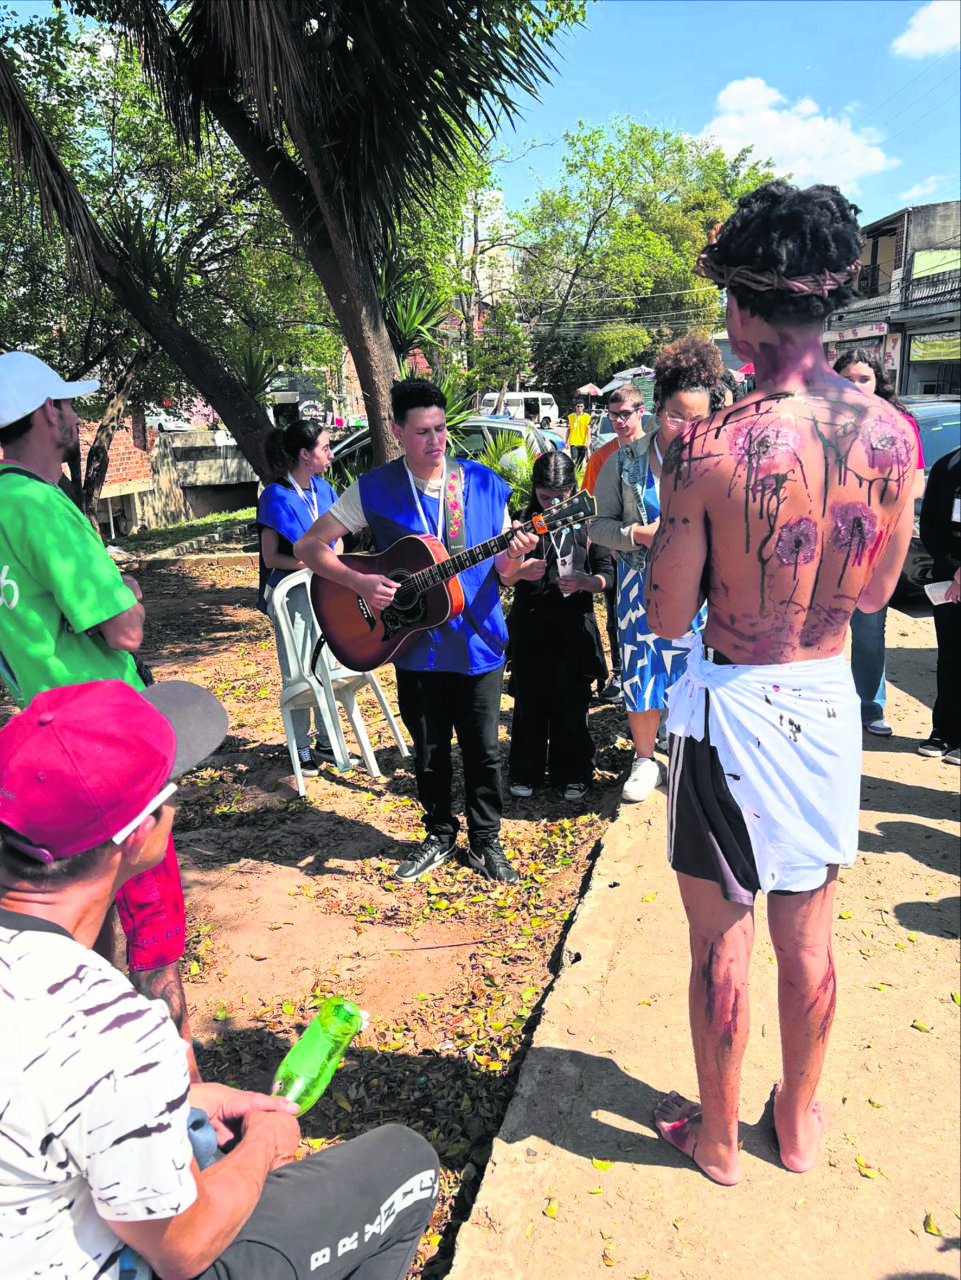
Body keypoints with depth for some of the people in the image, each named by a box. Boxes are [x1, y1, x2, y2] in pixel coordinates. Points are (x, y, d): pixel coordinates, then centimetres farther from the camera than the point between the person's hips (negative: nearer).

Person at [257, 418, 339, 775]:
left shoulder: (322, 489, 5)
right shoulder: (277, 496, -14)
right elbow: (271, 557, -14)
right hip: (290, 594, -6)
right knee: (296, 676, 2)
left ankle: (326, 742, 26)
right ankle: (302, 750, 14)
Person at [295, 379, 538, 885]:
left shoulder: (484, 483, 0)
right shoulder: (375, 490, -4)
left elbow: (504, 573, 4)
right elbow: (308, 545, -4)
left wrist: (514, 555, -20)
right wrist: (359, 581, -18)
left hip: (479, 643, 0)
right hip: (417, 647, 0)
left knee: (482, 749, 8)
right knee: (429, 750, 13)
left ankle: (485, 841, 26)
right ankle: (440, 836, 33)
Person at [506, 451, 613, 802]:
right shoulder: (522, 522, 3)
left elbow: (607, 573, 3)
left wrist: (584, 582, -18)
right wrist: (519, 571, -15)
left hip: (573, 627, -1)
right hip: (529, 625, 1)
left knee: (571, 703, 4)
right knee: (529, 701, 7)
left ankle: (572, 774, 21)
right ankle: (525, 771, 24)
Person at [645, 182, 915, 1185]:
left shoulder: (712, 449, -21)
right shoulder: (892, 435, -5)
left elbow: (665, 617, -12)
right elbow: (875, 591, 7)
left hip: (732, 705, -5)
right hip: (831, 694, 5)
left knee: (721, 938, 13)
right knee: (808, 930, 20)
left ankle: (717, 1136, 33)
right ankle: (800, 1121, 41)